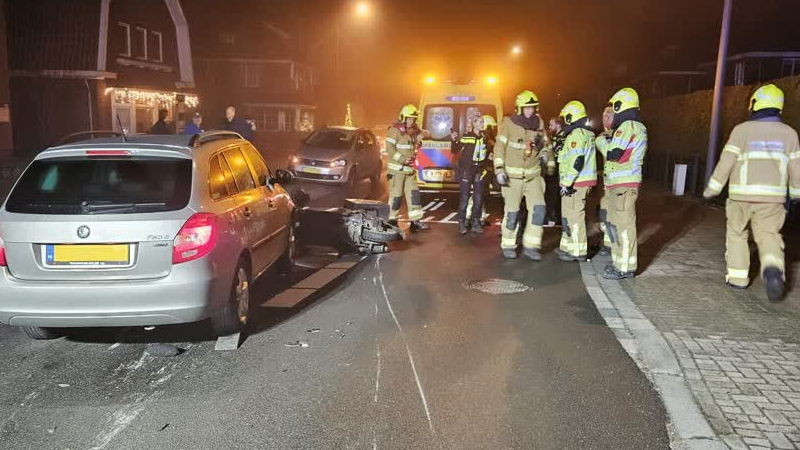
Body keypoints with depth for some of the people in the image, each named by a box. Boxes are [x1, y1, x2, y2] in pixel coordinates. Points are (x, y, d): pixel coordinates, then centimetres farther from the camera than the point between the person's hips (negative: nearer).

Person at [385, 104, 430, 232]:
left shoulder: (413, 131, 13)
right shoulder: (395, 130, -10)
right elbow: (389, 148, -18)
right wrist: (402, 159, -21)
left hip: (409, 169, 8)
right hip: (396, 169, -8)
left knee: (413, 193, 4)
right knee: (396, 195, -3)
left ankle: (415, 221, 7)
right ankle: (392, 221, 8)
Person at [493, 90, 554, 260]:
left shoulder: (539, 123, 3)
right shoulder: (509, 123, -10)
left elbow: (544, 143, 18)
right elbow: (499, 148, -9)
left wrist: (547, 158, 11)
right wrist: (499, 170, -15)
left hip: (533, 174, 4)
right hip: (513, 175, -4)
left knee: (538, 208, -8)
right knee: (512, 212, 0)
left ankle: (530, 246, 1)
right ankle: (508, 246, 17)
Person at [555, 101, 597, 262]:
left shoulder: (577, 134, -15)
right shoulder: (586, 133, 18)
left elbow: (576, 161, -23)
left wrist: (567, 183, -22)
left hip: (576, 183, -10)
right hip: (584, 181, 10)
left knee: (575, 215, -5)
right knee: (568, 215, 18)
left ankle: (578, 251, 1)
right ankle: (568, 247, 26)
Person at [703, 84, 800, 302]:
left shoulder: (742, 130, -4)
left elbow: (726, 162, -8)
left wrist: (713, 188, 0)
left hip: (741, 194, -1)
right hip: (772, 196, 2)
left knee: (737, 233, 15)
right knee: (769, 236, 6)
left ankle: (738, 277, 16)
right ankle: (773, 270, -22)